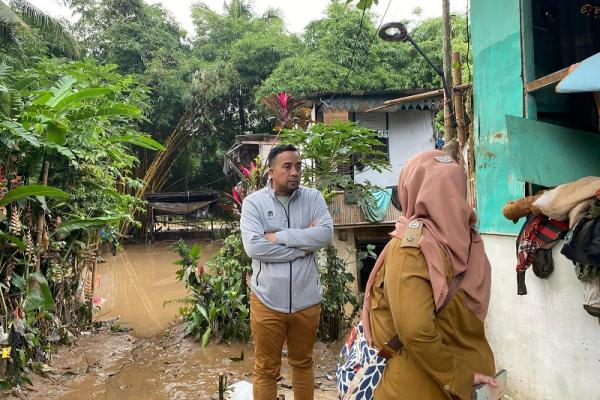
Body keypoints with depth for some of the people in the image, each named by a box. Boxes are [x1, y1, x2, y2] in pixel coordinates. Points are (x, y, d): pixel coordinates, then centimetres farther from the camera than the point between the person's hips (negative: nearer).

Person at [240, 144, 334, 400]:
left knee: (303, 363, 22)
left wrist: (278, 236, -17)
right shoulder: (254, 202, -7)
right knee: (266, 370, 14)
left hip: (306, 300, 2)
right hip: (267, 301, -2)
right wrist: (304, 244, -16)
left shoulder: (313, 198, 0)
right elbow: (253, 247, -19)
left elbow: (326, 234, -15)